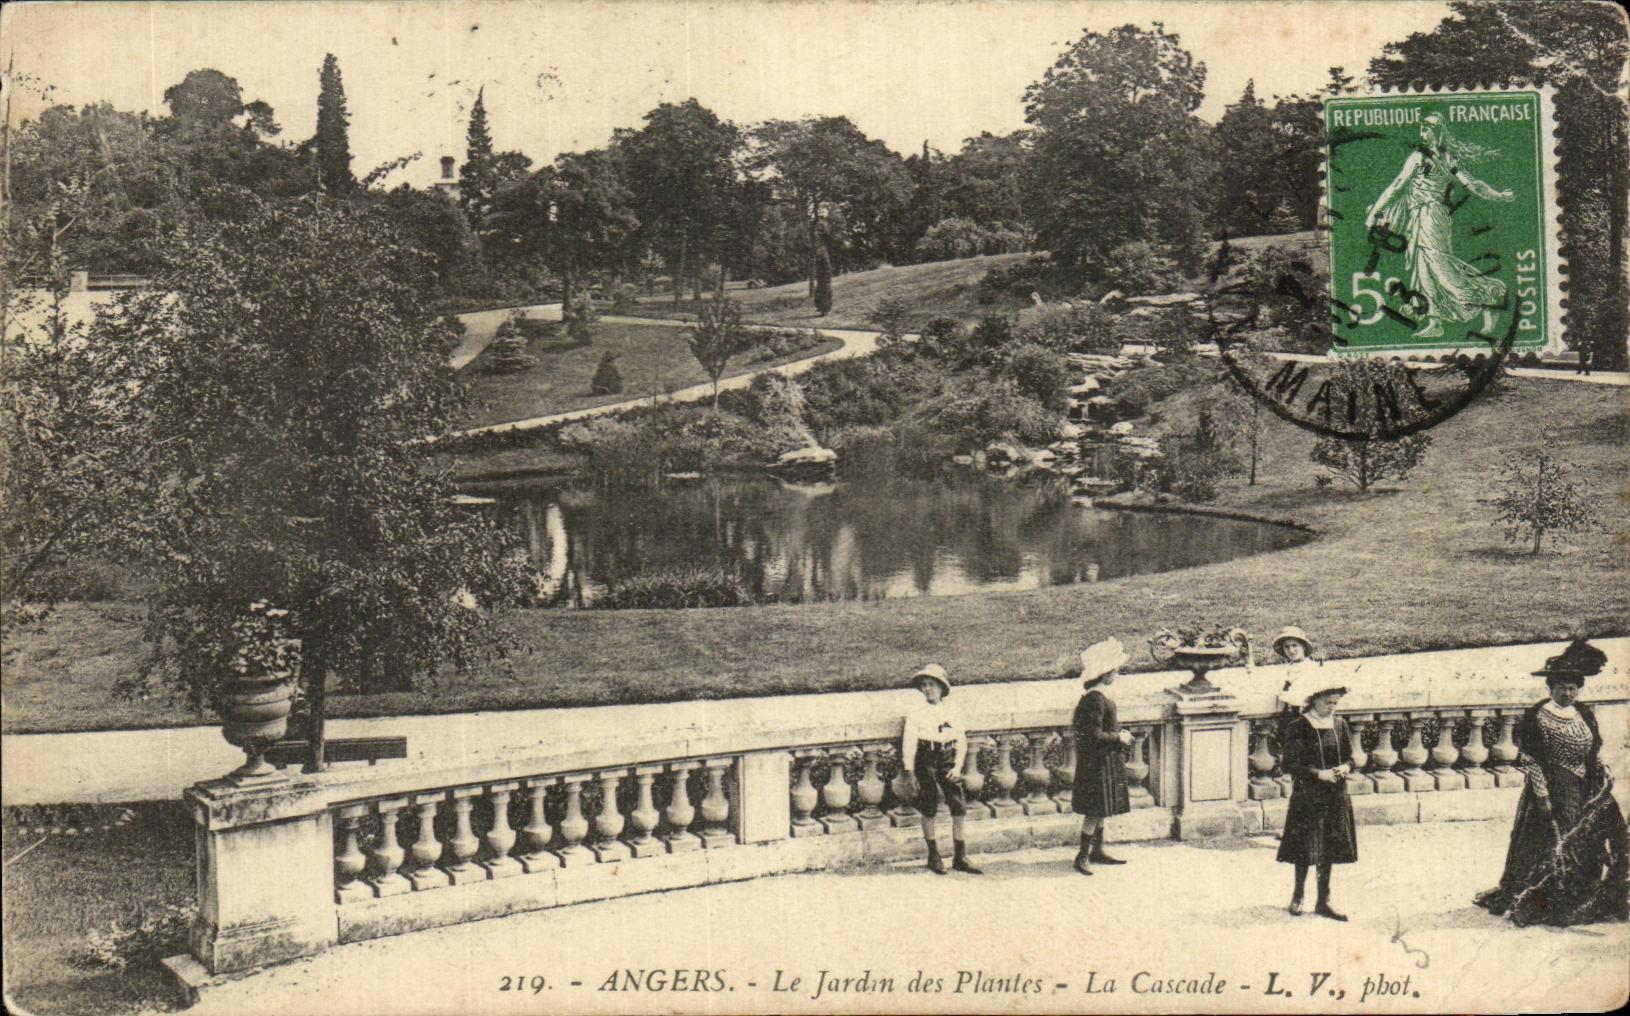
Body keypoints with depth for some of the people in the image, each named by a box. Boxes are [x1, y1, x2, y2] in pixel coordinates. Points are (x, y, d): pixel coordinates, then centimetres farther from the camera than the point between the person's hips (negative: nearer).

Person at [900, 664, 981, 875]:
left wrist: (958, 766, -3)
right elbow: (908, 742, -4)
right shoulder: (916, 713, -1)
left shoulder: (950, 711, 7)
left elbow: (962, 741, 8)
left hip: (948, 758, 3)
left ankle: (960, 856, 10)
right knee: (928, 810, 1)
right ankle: (933, 856, 14)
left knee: (958, 806, 0)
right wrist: (910, 770, -10)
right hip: (926, 760, -3)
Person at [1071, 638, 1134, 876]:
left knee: (1100, 810, 16)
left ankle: (1097, 851, 25)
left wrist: (1119, 734, 13)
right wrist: (1119, 738, -14)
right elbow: (1094, 735, -24)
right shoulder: (1096, 699, -21)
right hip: (1098, 762, -10)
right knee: (1095, 811, -6)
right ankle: (1083, 856, 0)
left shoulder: (1098, 696, 10)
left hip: (1105, 760, 10)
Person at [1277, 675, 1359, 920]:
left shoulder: (1339, 725, 7)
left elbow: (1349, 757, 15)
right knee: (1305, 850, 0)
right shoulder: (1299, 728, -9)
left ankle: (1323, 901, 17)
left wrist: (1345, 767, -7)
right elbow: (1289, 764, -11)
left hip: (1335, 797, 5)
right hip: (1307, 796, -5)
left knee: (1329, 850, 7)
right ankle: (1298, 895, 21)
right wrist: (1319, 774, -19)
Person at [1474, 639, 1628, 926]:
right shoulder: (1538, 717, -9)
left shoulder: (1585, 715, 9)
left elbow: (1595, 755, 17)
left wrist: (1604, 781, 6)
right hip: (1552, 792, -6)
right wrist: (1542, 795, -15)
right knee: (1550, 846, -5)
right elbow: (1530, 761, -11)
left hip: (1584, 795, 6)